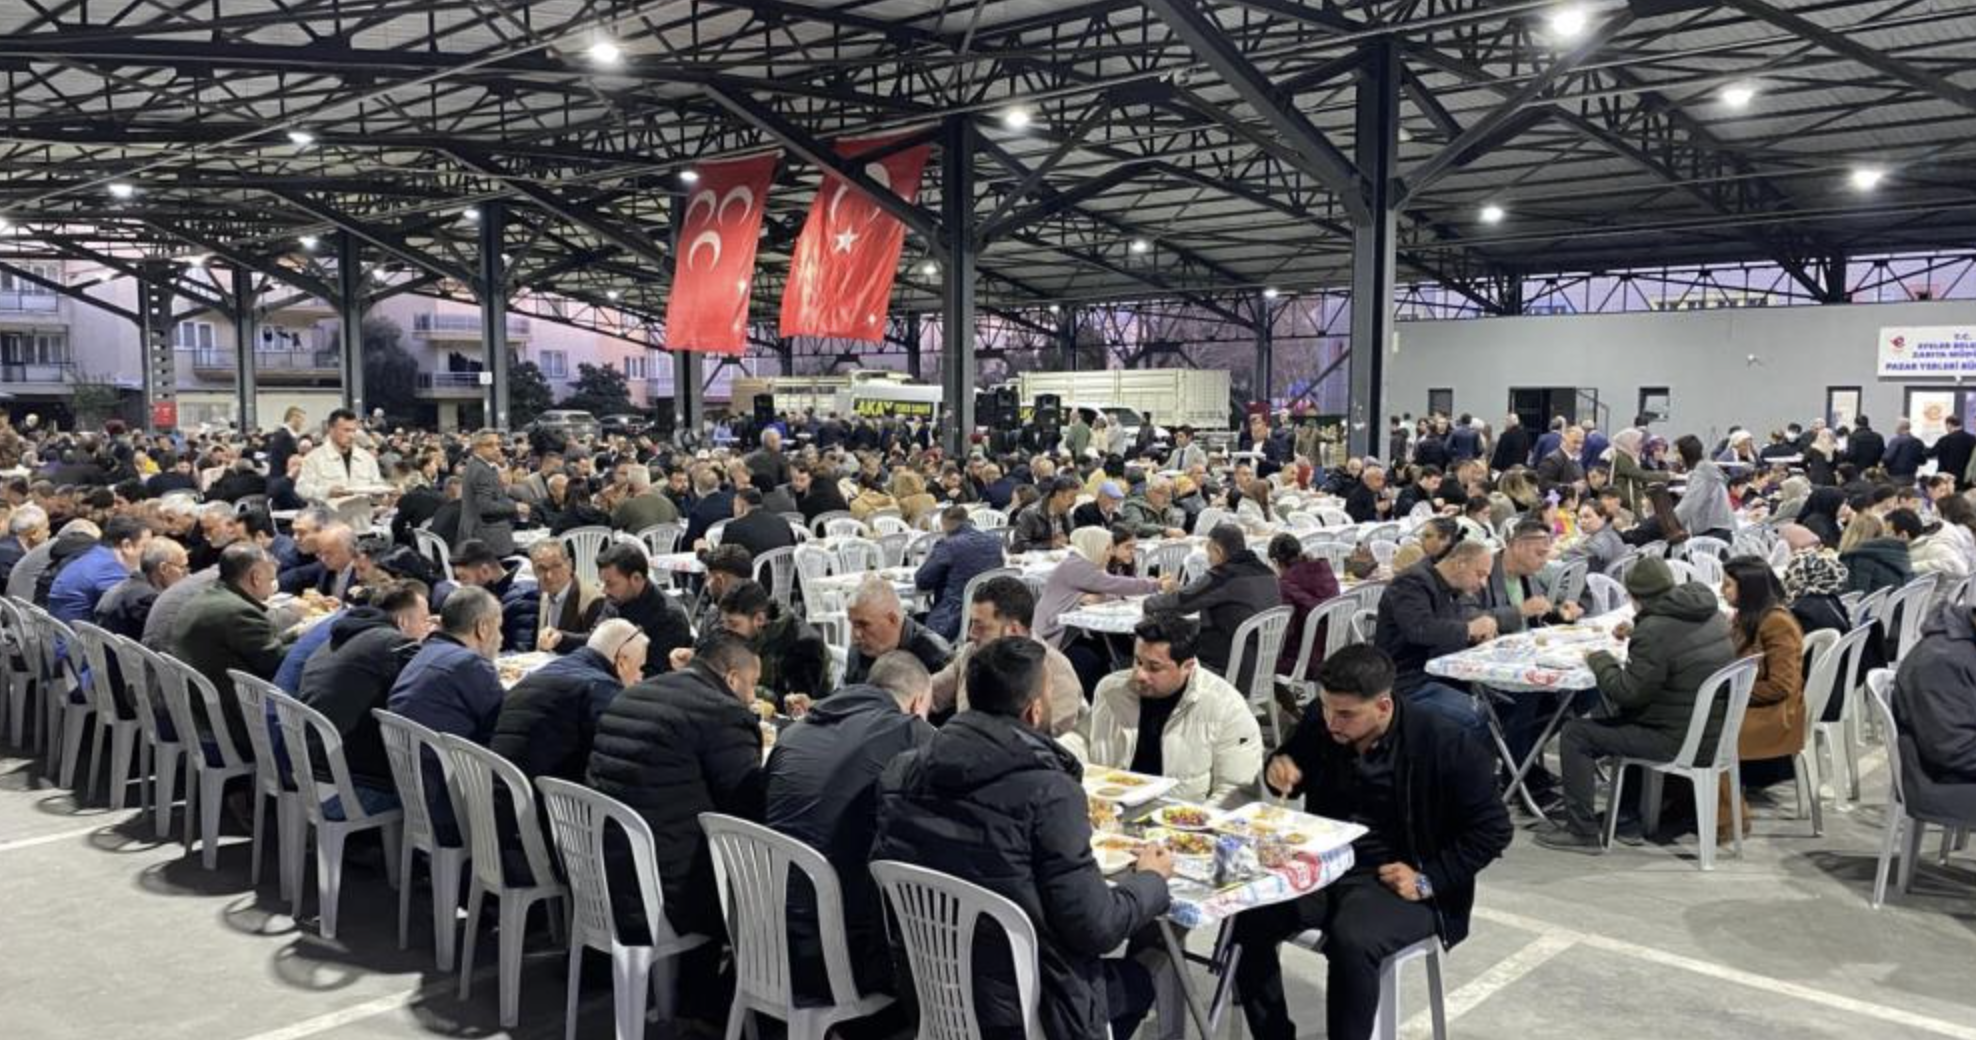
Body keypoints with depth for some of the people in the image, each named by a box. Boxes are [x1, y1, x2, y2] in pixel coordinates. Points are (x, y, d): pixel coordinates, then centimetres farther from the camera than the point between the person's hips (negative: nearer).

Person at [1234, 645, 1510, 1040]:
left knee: (1352, 941, -35)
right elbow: (1297, 778, 19)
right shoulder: (1319, 727, -2)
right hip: (1323, 867, 5)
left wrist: (1429, 880, -15)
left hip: (1396, 884, -5)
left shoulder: (1445, 746, -16)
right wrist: (1280, 771, -6)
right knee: (1248, 918, -19)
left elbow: (1493, 829, -7)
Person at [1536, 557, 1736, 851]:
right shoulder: (1711, 614, 6)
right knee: (1618, 720, 32)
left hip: (1681, 741, -10)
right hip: (1714, 730, 10)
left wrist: (1600, 660, -3)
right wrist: (1636, 633, 18)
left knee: (1576, 734, -2)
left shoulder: (1655, 631, -23)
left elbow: (1627, 692, -19)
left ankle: (1582, 832, 2)